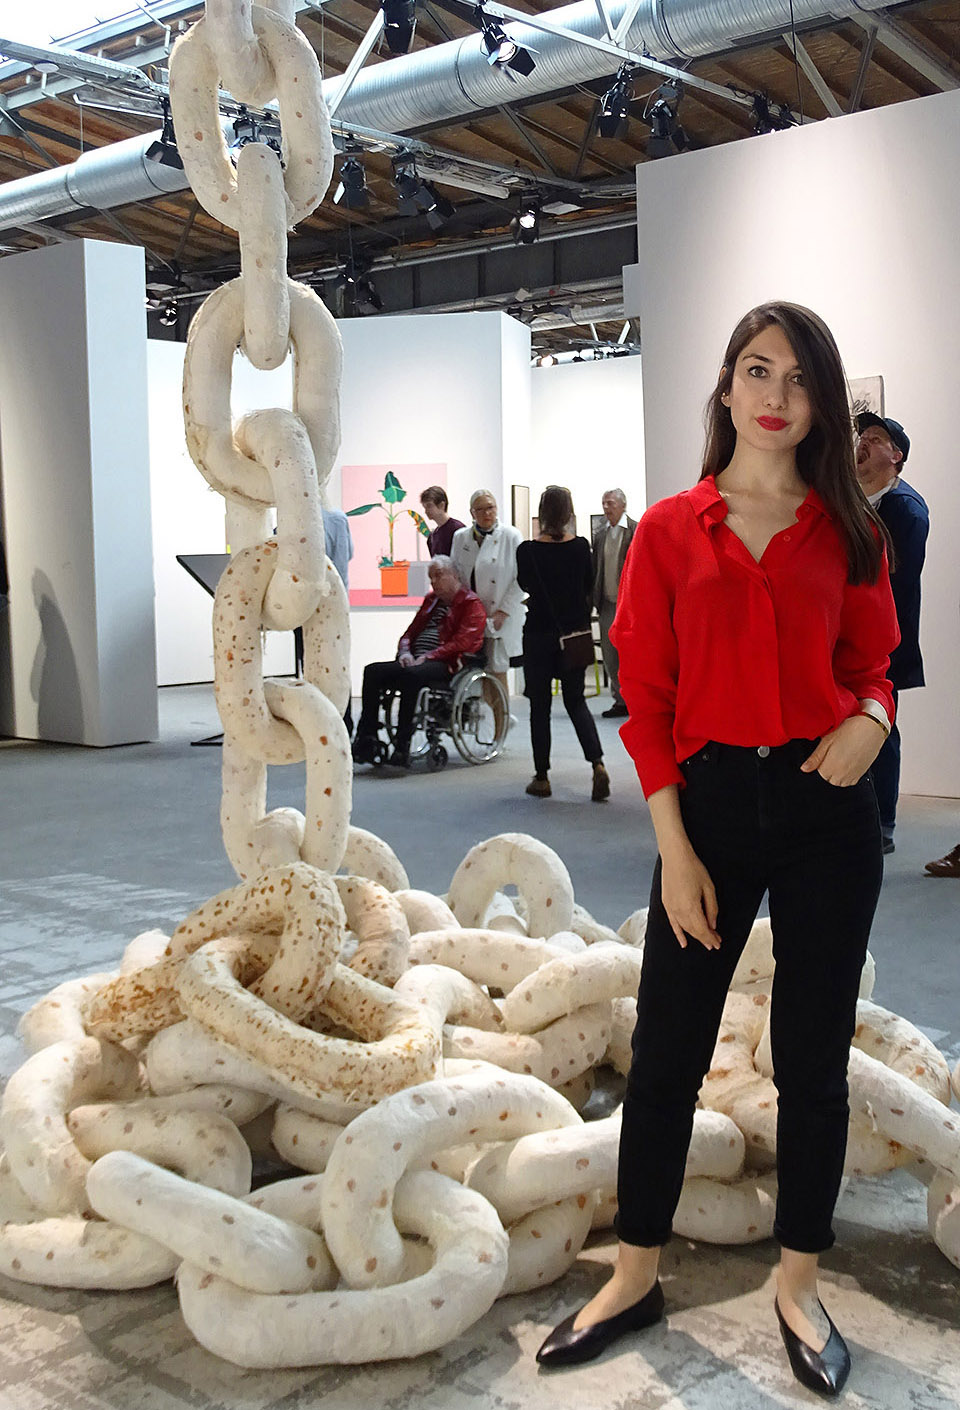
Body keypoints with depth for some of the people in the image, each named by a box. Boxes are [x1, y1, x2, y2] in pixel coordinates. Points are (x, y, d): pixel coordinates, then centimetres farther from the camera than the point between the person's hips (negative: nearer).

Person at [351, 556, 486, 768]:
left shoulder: (471, 603, 4)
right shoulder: (431, 600, 28)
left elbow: (463, 642, -9)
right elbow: (410, 632, 27)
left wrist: (428, 657, -16)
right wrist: (405, 652, 4)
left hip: (445, 664, -7)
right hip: (415, 661, 7)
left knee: (410, 675, -38)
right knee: (372, 671, -17)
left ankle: (402, 746, -37)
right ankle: (367, 741, -24)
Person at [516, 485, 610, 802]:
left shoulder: (528, 550, -13)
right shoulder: (581, 547, -3)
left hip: (540, 633, -3)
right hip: (576, 630, 3)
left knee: (540, 705, 8)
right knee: (576, 700, 14)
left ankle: (541, 778, 11)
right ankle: (597, 763, -5)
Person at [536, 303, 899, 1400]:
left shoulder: (848, 533, 5)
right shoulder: (670, 531, 1)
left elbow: (873, 664, 12)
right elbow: (646, 701, -1)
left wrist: (870, 718, -13)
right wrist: (674, 848, -7)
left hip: (827, 811, 1)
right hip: (711, 803, -1)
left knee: (812, 1059, 10)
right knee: (666, 1050, 7)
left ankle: (798, 1288, 28)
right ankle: (634, 1278, 26)